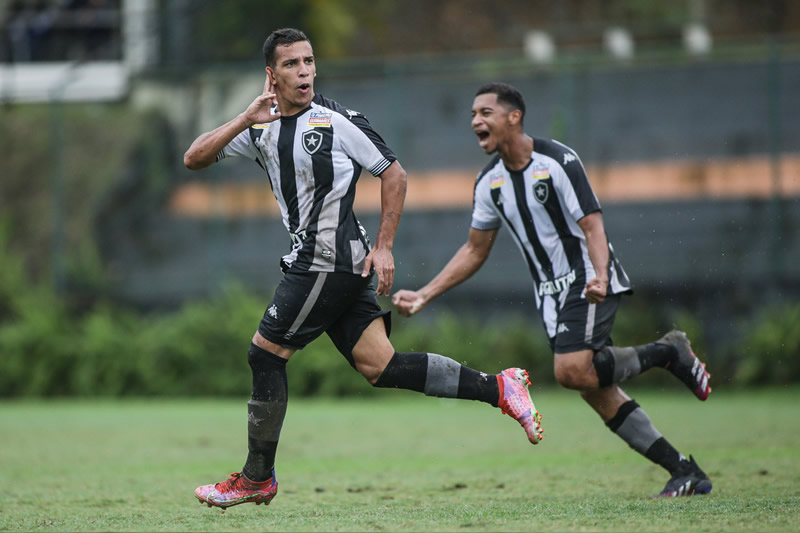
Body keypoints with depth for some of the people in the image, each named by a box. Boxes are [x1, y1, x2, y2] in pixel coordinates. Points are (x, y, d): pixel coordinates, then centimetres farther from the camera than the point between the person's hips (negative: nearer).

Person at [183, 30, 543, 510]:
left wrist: (384, 247, -7)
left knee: (265, 356, -4)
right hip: (313, 263, 7)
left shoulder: (337, 120, -6)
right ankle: (498, 388, 4)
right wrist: (245, 121, -9)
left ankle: (257, 478, 9)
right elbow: (195, 159, 6)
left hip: (330, 262, -7)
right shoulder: (260, 129, 12)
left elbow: (393, 174, -1)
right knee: (379, 366, 0)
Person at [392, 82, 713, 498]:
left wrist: (600, 278, -36)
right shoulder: (489, 182, 6)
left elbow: (592, 226, -18)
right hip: (550, 292, 7)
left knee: (572, 370, -25)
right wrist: (424, 296, 5)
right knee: (596, 392, -1)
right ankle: (685, 472, 5)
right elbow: (475, 251, 13)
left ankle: (666, 352, -3)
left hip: (588, 281, -7)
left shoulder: (559, 161, -15)